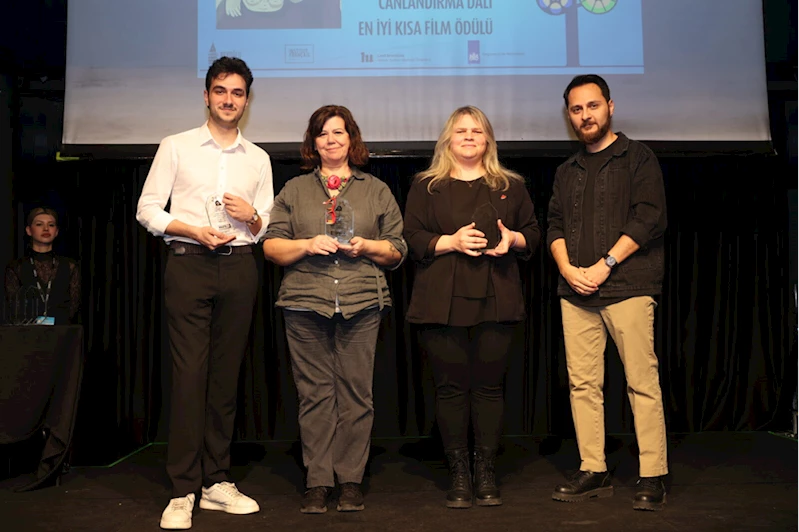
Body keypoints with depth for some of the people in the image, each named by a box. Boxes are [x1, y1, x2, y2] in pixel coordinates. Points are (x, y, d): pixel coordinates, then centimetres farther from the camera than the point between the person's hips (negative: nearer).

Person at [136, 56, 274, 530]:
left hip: (239, 266, 3)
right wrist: (195, 230, -13)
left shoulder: (259, 159, 15)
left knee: (226, 374, 5)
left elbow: (266, 227, 15)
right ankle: (183, 491, -2)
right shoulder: (177, 147, 7)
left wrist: (251, 216, -7)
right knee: (189, 373, -7)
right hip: (189, 264, -3)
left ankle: (218, 481, 14)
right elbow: (147, 210, 2)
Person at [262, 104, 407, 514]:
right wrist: (308, 245, -7)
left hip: (361, 304, 0)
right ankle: (317, 482, 7)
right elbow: (271, 246, 9)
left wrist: (368, 246, -5)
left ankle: (351, 480, 9)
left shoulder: (377, 191, 15)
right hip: (305, 304, 0)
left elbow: (398, 250, 14)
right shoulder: (294, 191, 15)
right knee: (314, 394, 0)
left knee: (355, 392, -1)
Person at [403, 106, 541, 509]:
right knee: (451, 386, 0)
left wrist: (513, 239, -5)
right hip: (442, 302, -1)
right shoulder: (426, 187, 9)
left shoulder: (510, 186, 15)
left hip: (496, 299, 1)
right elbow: (412, 239, 2)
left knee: (489, 385, 2)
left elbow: (533, 233, 16)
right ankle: (458, 475, 11)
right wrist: (452, 241, -12)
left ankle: (486, 474, 12)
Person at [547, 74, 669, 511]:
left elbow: (649, 219, -6)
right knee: (582, 385, 4)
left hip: (627, 288, -5)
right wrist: (567, 267, -5)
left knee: (642, 383, -5)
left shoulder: (638, 158, 4)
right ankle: (593, 472, 11)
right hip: (575, 293, 5)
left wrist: (605, 265, -12)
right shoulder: (567, 171, 20)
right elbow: (555, 225, 14)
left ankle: (652, 477, 1)